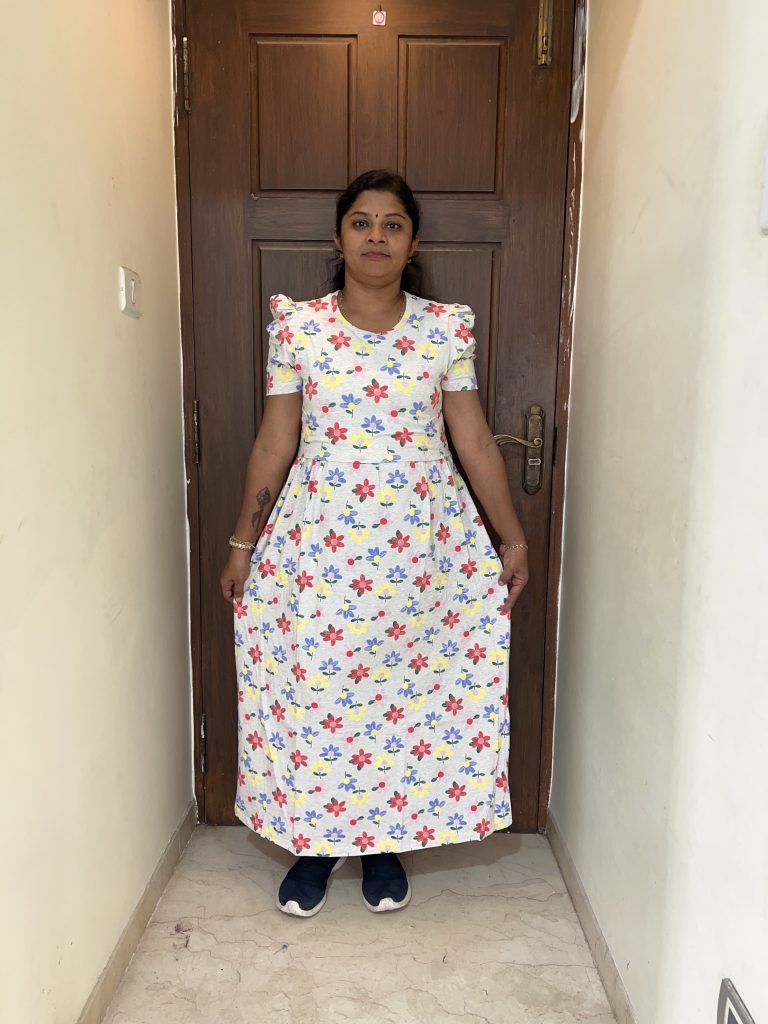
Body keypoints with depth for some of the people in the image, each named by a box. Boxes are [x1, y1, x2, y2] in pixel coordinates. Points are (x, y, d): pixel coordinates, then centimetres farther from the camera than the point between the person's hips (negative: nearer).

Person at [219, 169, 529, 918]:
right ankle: (316, 841, 32)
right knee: (312, 689, 7)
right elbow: (274, 444, 3)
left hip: (420, 542, 1)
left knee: (411, 685, 9)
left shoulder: (447, 329, 1)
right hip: (317, 540, 0)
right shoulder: (297, 326, 0)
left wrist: (512, 538, 4)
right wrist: (243, 543, 5)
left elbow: (475, 442, 4)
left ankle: (386, 842, 32)